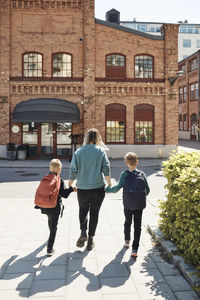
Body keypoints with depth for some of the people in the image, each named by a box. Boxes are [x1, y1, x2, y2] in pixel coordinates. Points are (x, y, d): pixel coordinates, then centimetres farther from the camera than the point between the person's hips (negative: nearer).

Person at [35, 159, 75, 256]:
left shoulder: (44, 179, 0)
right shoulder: (60, 180, -12)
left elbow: (39, 192, 5)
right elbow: (64, 194, -13)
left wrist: (37, 204, 18)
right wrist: (71, 189, 2)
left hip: (44, 207, 5)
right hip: (55, 207, -5)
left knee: (50, 220, 32)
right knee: (53, 227, 3)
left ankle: (51, 236, 58)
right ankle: (50, 249, -4)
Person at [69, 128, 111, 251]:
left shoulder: (78, 152, -2)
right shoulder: (101, 151, -3)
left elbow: (73, 170, -2)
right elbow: (106, 169, -6)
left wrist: (70, 183, 12)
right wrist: (109, 183, 5)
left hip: (82, 188, 1)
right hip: (98, 187, 0)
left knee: (83, 209, 22)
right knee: (94, 212, 12)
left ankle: (83, 232, 2)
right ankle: (90, 239, 16)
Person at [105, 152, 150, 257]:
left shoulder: (124, 174, -5)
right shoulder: (142, 174, 1)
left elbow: (117, 188, -9)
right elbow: (147, 189, 3)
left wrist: (107, 189, 7)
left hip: (128, 204, 0)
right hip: (140, 204, 0)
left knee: (128, 222, 22)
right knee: (137, 225, 3)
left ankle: (127, 241, 40)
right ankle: (135, 249, -3)